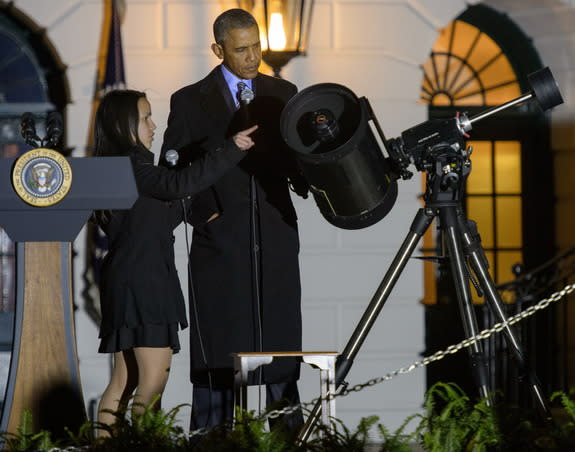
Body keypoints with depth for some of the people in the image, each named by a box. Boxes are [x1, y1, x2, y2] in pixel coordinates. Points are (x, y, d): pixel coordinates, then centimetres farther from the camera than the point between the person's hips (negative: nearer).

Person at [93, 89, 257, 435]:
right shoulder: (130, 165, -13)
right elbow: (178, 185, -29)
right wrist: (231, 150, -27)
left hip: (127, 284, 10)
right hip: (141, 284, -10)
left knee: (124, 381, 12)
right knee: (154, 380, -11)